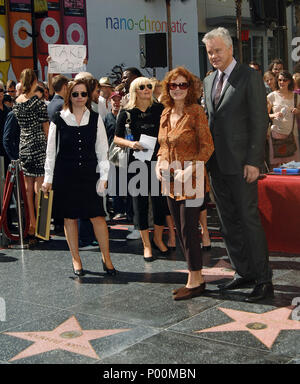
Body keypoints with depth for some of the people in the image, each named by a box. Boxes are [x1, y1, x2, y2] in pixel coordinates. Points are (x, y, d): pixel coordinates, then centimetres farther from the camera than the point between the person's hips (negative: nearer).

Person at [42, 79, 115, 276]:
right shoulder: (59, 119, 1)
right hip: (65, 175, 0)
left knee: (98, 215, -2)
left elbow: (102, 149, 5)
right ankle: (76, 259, 17)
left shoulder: (96, 119, 4)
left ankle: (106, 258, 11)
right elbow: (51, 150, 4)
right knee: (70, 217, 6)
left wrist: (104, 176, -2)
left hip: (89, 174, 0)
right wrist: (48, 178, 1)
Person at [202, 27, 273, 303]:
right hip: (217, 163, 7)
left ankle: (263, 280, 4)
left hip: (240, 163, -7)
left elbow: (260, 121, -11)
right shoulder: (209, 81, 15)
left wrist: (253, 161, -16)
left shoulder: (250, 77, -6)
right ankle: (243, 272, 22)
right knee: (228, 221, 11)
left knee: (249, 219, -5)